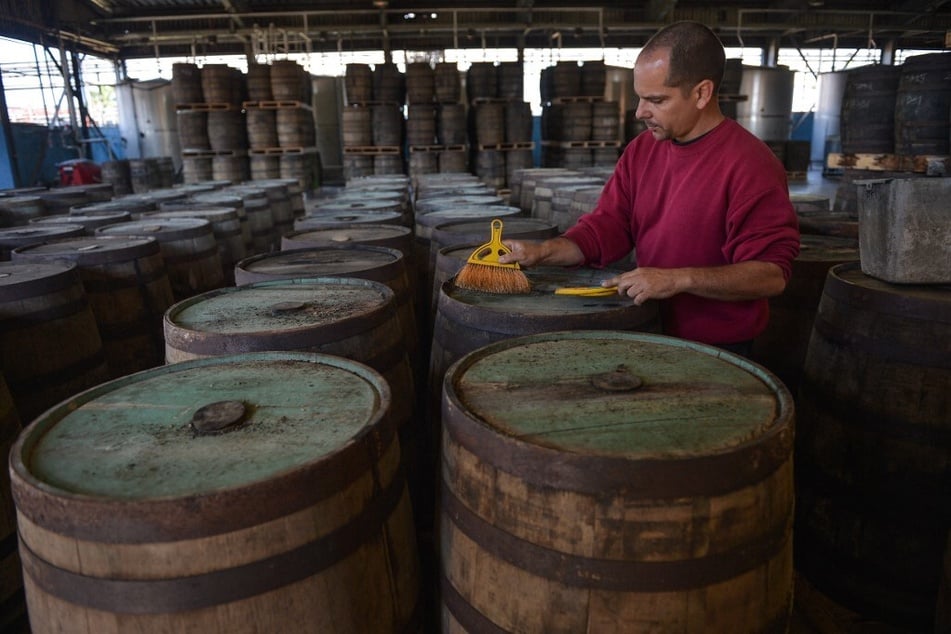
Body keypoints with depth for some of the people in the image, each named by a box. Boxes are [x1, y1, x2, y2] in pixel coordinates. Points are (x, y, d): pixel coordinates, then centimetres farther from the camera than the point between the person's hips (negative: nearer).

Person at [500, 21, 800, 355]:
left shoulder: (751, 165, -17)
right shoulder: (641, 150, 4)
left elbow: (772, 273, -18)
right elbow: (605, 227, 4)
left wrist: (680, 279, -27)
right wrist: (544, 251, -12)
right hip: (649, 336, 5)